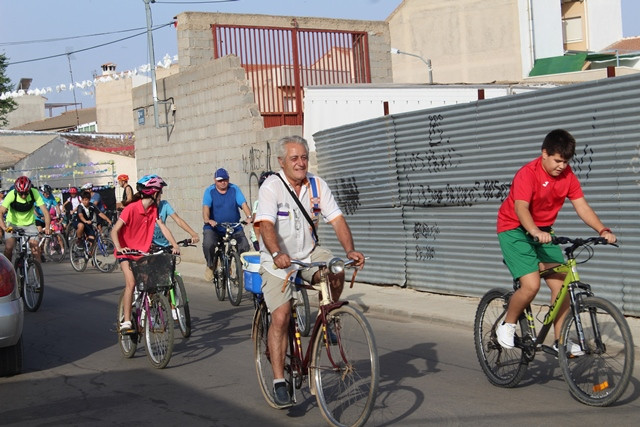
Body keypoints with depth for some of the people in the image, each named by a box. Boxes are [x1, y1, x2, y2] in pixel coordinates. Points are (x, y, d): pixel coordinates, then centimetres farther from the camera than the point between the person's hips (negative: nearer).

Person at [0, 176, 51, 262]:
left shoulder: (34, 193, -21)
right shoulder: (12, 194, -24)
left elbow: (45, 211, -23)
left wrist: (47, 227, -39)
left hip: (29, 224, 1)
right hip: (13, 223, -1)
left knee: (35, 244, -18)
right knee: (8, 247, -17)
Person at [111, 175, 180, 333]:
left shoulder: (154, 209, 0)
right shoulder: (131, 208, -18)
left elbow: (162, 227, -6)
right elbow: (114, 231, -21)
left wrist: (175, 245, -19)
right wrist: (119, 247, -38)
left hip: (143, 252, 6)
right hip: (127, 252, -6)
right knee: (131, 283, -21)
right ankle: (126, 321, -16)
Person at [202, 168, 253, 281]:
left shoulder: (234, 189, 3)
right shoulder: (210, 191, -1)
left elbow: (243, 204, -9)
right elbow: (206, 207, -15)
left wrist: (249, 216, -28)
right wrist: (207, 220, -36)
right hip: (214, 227, -1)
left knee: (244, 245, -20)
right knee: (208, 244, -28)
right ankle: (210, 266, 1)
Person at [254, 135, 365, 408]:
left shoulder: (316, 185, -3)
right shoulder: (271, 187, -15)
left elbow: (336, 219, -8)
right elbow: (266, 224, -28)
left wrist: (350, 250, -24)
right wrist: (277, 254, -45)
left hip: (309, 254, 3)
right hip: (277, 260, -3)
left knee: (336, 273, -27)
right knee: (280, 318, -12)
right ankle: (279, 382, -2)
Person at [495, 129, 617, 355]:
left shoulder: (567, 175, -5)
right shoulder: (528, 173, -22)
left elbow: (582, 206, -8)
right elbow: (521, 208, -36)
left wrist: (603, 230, -22)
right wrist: (534, 231, -53)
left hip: (543, 231, 6)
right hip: (515, 229, -6)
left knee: (561, 285, -5)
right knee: (531, 285, -21)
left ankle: (561, 341, 7)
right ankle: (507, 326, 4)